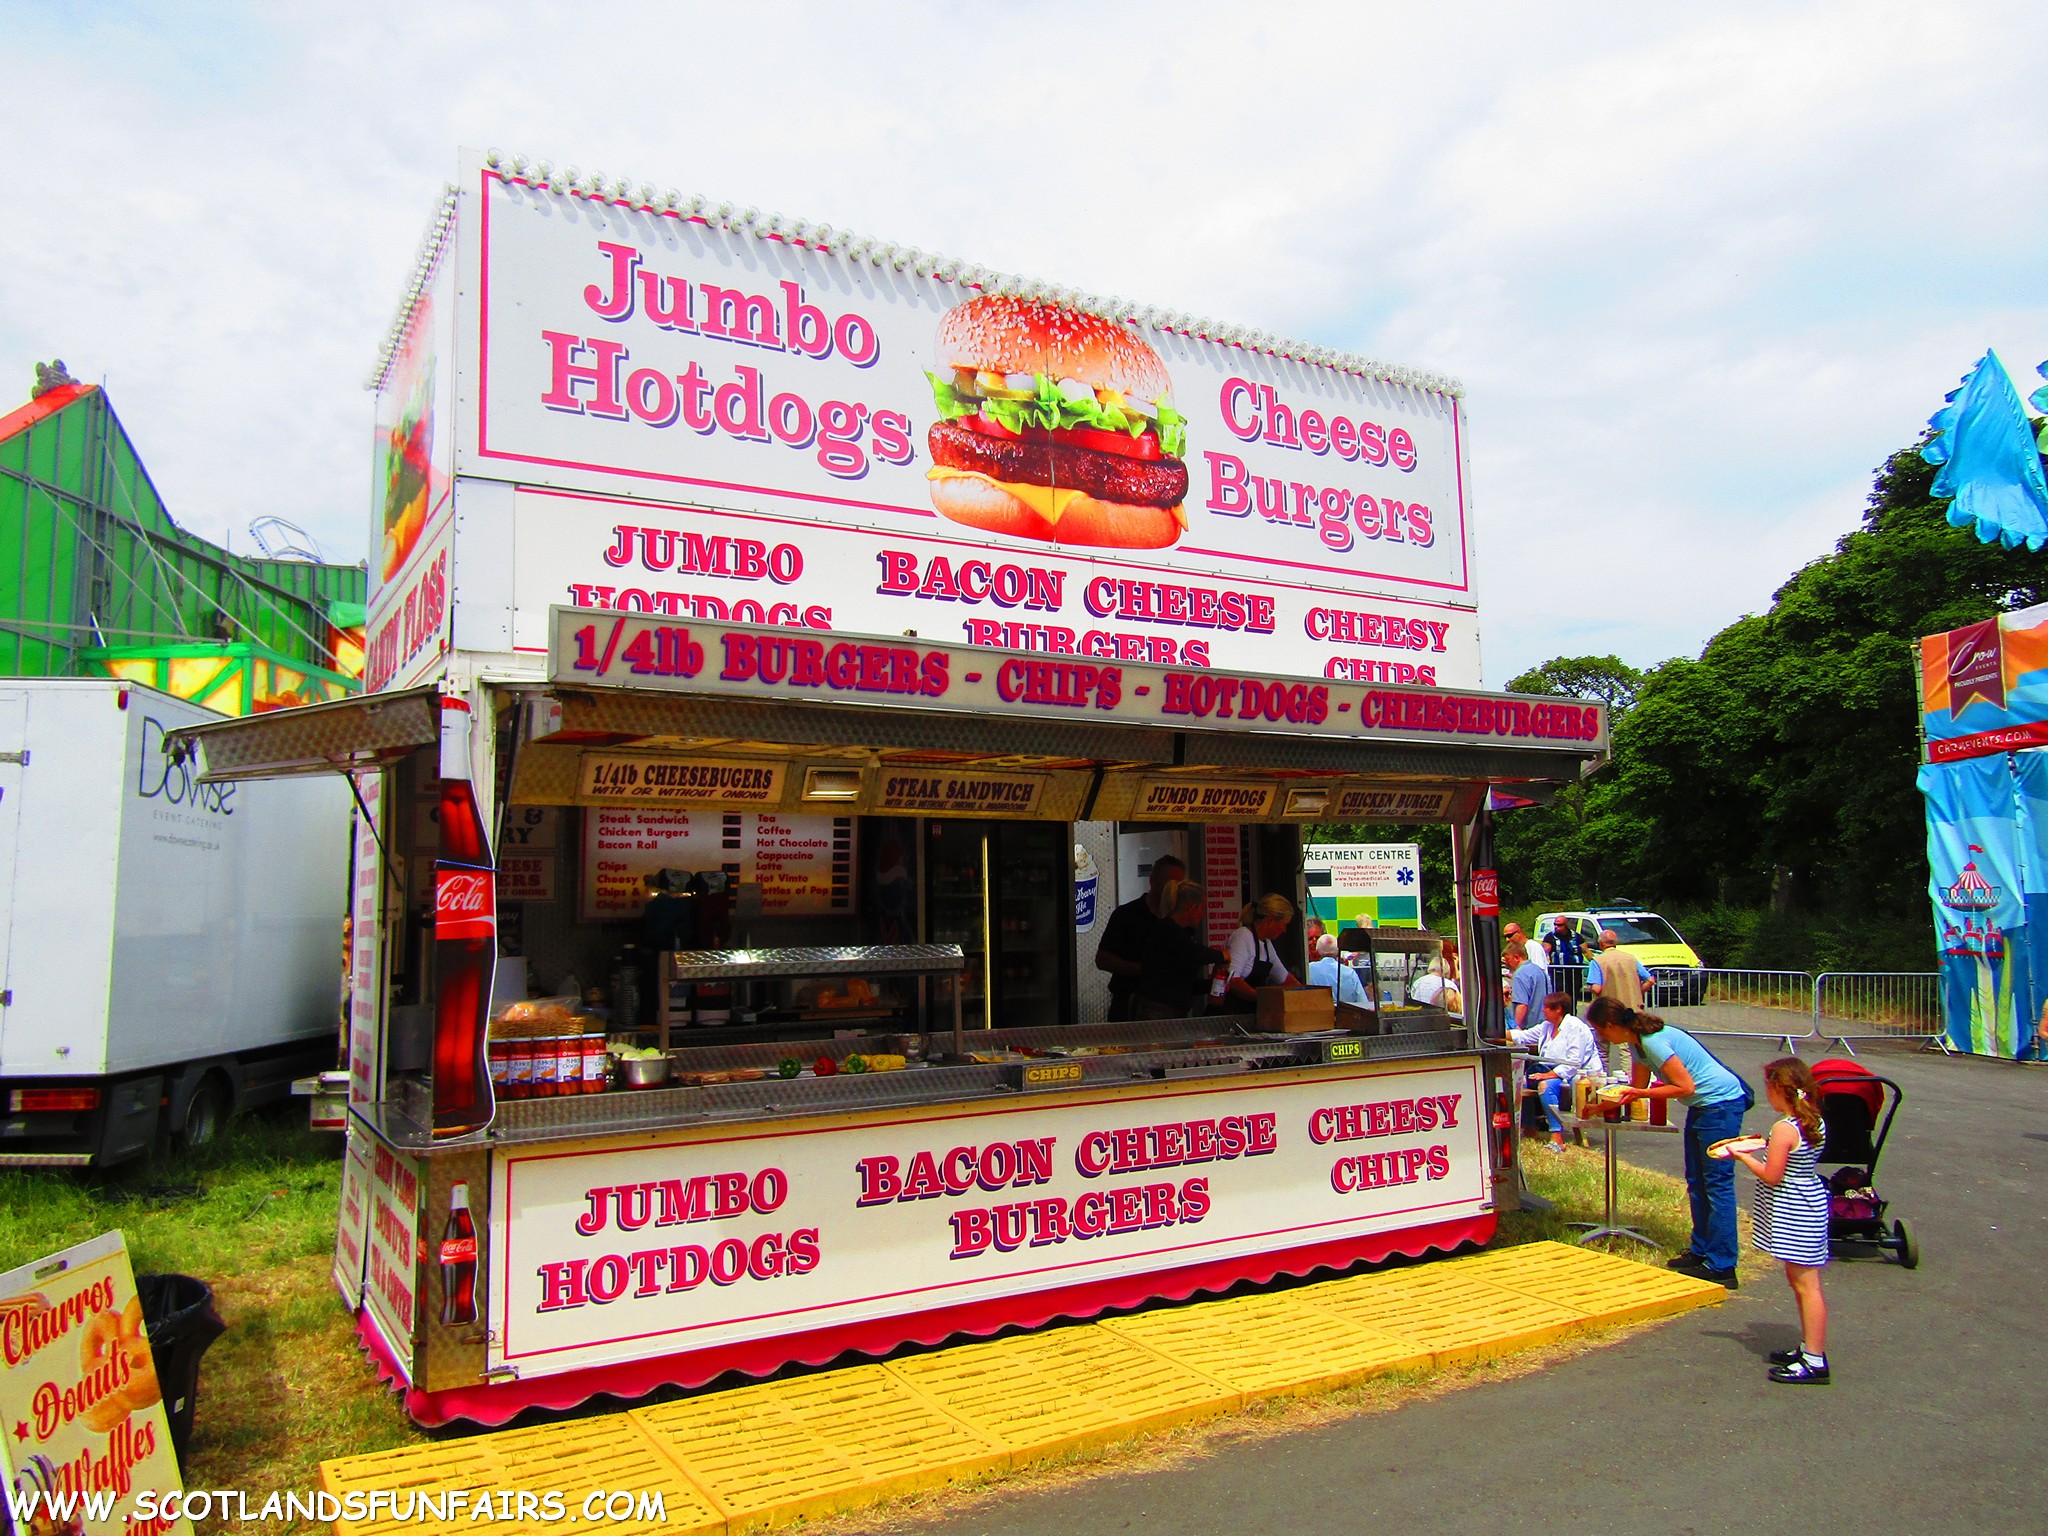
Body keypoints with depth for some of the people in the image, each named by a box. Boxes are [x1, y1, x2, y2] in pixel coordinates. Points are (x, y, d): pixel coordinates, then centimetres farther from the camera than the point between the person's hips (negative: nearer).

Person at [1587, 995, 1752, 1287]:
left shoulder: (1653, 1041, -25)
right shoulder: (1637, 1042, 5)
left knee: (1717, 1183, -8)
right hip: (1702, 1106, 10)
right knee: (1696, 1181, 14)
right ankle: (1701, 1251, 22)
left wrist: (1642, 1093, -20)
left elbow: (1685, 1086, -24)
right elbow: (1639, 1089, 14)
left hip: (1721, 1104, -10)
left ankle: (1721, 1267, -5)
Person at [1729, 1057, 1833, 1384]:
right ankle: (1809, 1348, 29)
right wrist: (1768, 1147, 13)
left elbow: (1771, 1176, -19)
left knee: (1806, 1284, -4)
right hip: (1812, 1201, 10)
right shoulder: (1816, 1123, 5)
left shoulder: (1784, 1129, -22)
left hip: (1792, 1210, -10)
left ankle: (1814, 1361, 1)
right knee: (1798, 1280, 19)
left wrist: (1742, 1156, -7)